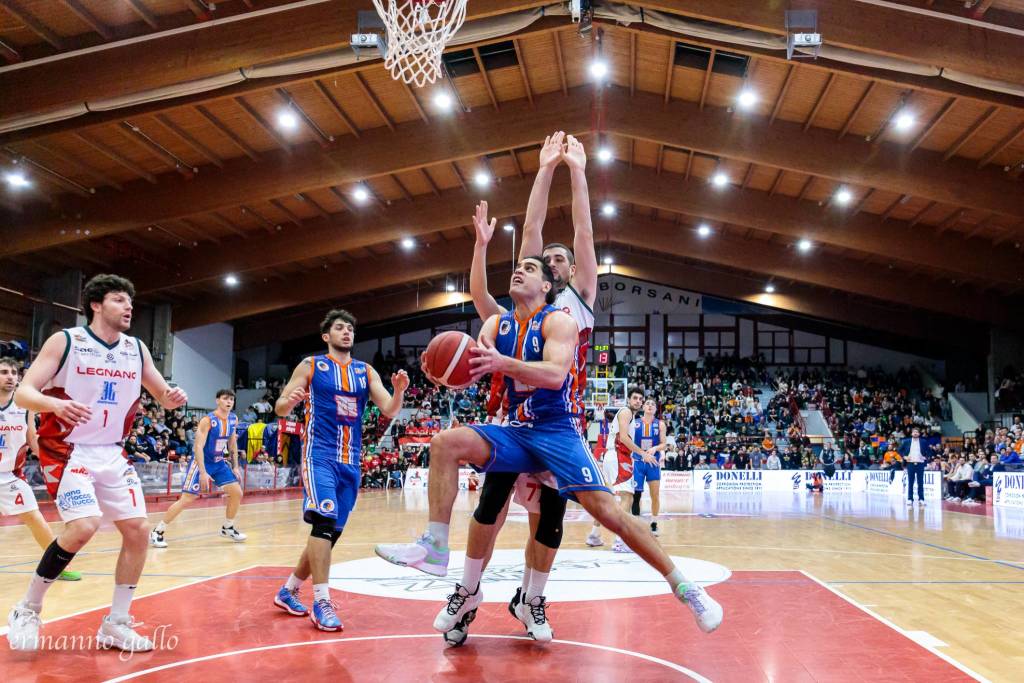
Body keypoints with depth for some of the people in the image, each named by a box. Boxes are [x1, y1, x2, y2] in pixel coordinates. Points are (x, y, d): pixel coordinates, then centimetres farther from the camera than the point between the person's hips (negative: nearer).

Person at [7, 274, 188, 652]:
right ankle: (27, 609, -1)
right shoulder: (64, 341, -10)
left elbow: (162, 395, 12)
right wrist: (56, 403, -37)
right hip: (68, 451, -6)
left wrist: (173, 397, -13)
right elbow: (22, 393, -15)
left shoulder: (137, 349, 5)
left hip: (112, 454, 6)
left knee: (138, 530, -1)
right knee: (83, 526, -24)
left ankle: (115, 625, 12)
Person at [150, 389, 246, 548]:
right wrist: (203, 472, -30)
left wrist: (235, 466, 10)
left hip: (219, 463, 7)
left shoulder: (233, 420, 0)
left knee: (237, 493, 4)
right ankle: (157, 532, -2)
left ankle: (227, 528, 22)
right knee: (186, 499, -12)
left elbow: (232, 443, 14)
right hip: (201, 462, -7)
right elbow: (198, 447, -24)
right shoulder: (207, 420, -21)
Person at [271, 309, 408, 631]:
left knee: (332, 531, 9)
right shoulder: (311, 365, 2)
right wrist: (291, 400, -23)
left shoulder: (366, 371, 11)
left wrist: (399, 391, -21)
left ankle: (289, 590, 26)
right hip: (319, 454, -5)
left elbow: (389, 410, 1)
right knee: (324, 521, -22)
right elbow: (280, 408, 1)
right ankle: (321, 603, -16)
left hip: (351, 460, 5)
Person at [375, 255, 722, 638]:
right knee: (445, 443, -16)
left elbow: (555, 375, -25)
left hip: (557, 431, -5)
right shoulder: (496, 324, 10)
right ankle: (434, 547, -15)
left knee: (606, 510, -16)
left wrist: (503, 362, -39)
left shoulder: (558, 320, -8)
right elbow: (470, 370, 1)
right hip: (516, 431, 5)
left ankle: (683, 588, -4)